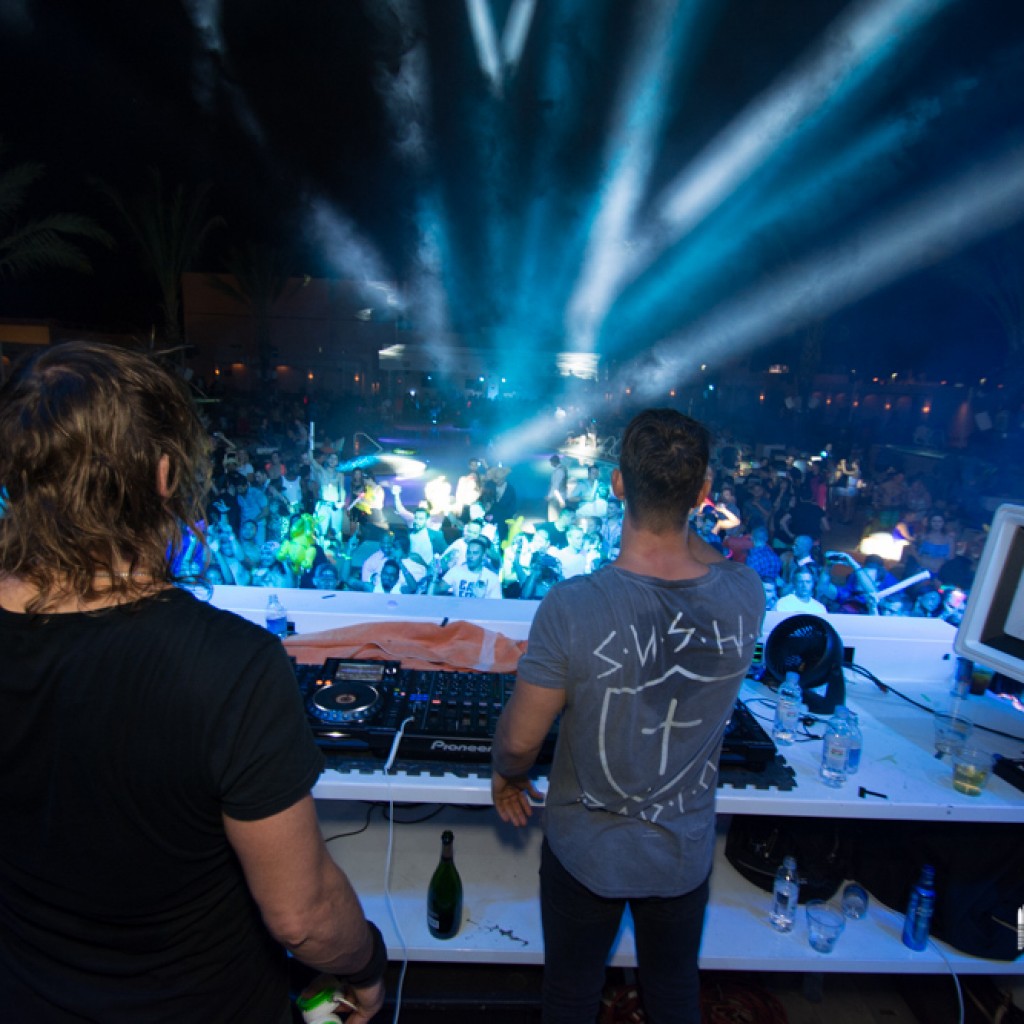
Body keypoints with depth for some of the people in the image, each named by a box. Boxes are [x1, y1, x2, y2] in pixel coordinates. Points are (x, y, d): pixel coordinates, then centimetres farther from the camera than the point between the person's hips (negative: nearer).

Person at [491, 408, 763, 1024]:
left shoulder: (572, 607, -33)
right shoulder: (746, 597, -23)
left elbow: (520, 739, -19)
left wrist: (508, 776, 0)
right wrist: (682, 513, 2)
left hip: (585, 852, -2)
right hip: (684, 853, 3)